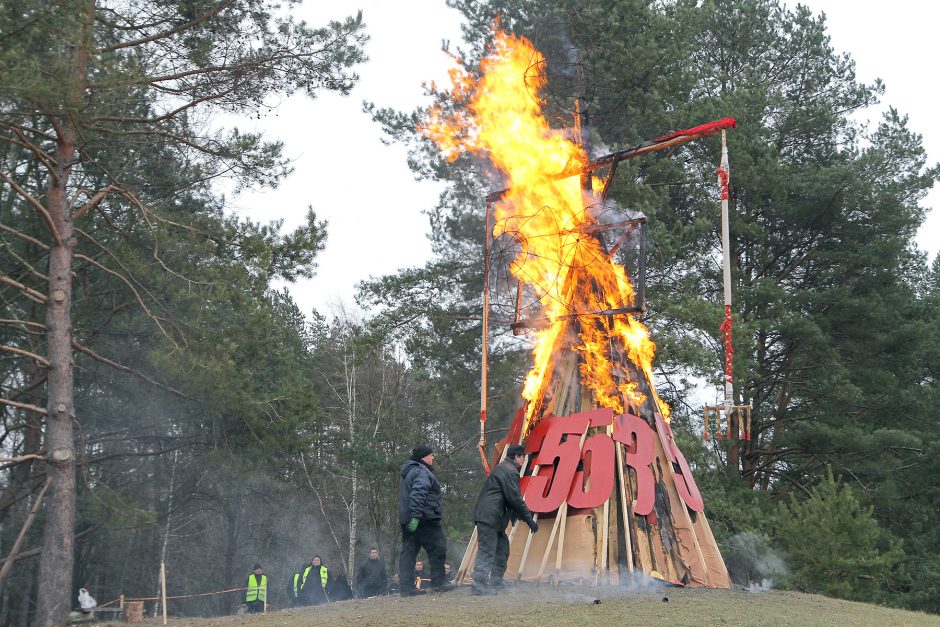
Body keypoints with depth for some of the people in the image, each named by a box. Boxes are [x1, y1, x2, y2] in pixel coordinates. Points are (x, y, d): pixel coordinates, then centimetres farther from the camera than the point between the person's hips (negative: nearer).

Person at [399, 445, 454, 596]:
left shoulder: (407, 472, 22)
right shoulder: (421, 472, -11)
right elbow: (418, 494, -24)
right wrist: (416, 516, -30)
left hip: (407, 520, 10)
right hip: (424, 520, -10)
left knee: (408, 552, 5)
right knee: (437, 548, -1)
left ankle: (407, 587, 4)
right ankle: (438, 582, 1)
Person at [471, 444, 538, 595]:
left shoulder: (502, 468, 22)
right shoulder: (510, 471, -13)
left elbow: (513, 498, 28)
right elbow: (515, 499, -17)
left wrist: (527, 515, 27)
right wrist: (529, 520, -10)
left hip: (491, 516, 11)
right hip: (489, 516, -11)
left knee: (502, 548, 17)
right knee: (486, 551, -10)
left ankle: (496, 581, 23)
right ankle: (479, 585, -11)